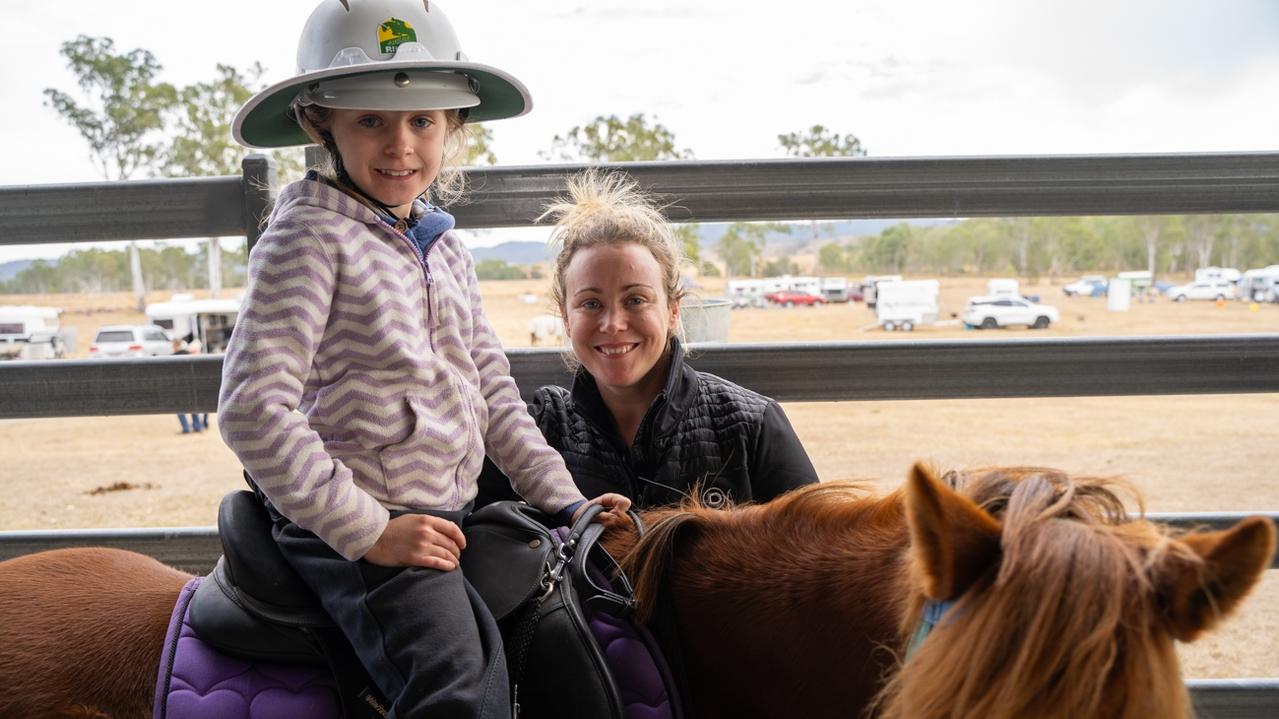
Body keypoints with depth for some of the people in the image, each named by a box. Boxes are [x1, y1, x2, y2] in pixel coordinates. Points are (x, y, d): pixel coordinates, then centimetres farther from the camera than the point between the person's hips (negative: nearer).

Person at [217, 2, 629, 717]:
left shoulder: (447, 248, 12)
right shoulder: (311, 235, -11)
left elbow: (493, 390, 15)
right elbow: (254, 406, -19)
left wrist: (564, 500, 9)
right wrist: (369, 529, -19)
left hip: (451, 517, 8)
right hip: (349, 531, -8)